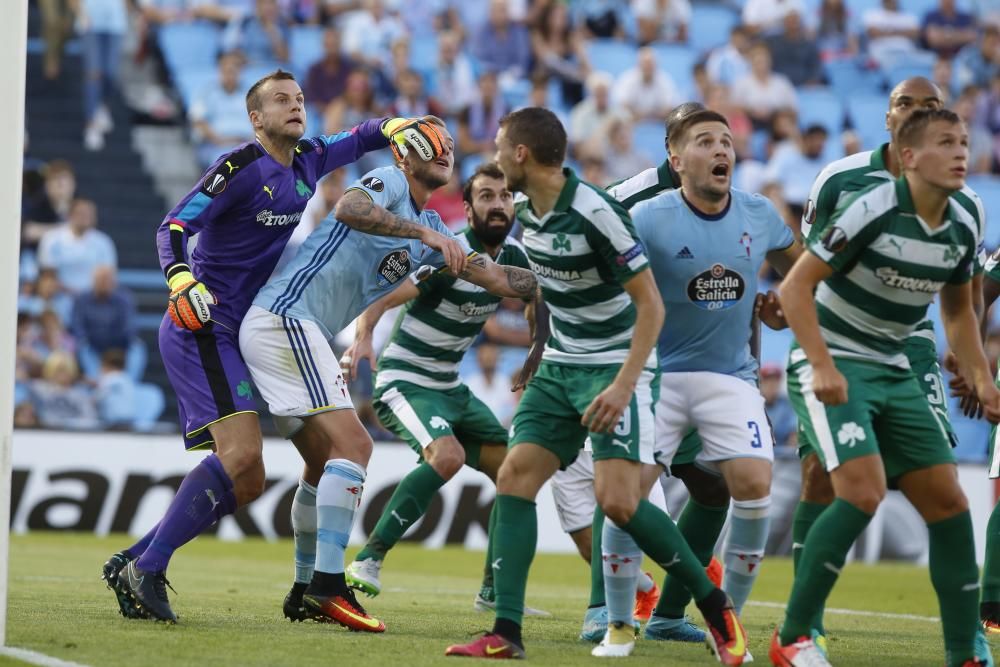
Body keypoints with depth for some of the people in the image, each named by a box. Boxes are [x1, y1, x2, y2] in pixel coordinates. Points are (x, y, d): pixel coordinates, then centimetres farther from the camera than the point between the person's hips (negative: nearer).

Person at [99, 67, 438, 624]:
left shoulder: (307, 162, 13)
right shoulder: (242, 167, -10)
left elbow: (360, 139, 29)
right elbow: (173, 226, -14)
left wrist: (398, 129, 7)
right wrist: (180, 281, -32)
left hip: (233, 338, 9)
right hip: (202, 327, -9)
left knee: (246, 482, 5)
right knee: (242, 455, -25)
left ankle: (133, 563, 6)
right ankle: (147, 569, -26)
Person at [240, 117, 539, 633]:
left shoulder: (431, 230, 20)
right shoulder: (389, 183, -4)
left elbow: (497, 278, 17)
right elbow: (347, 208, -28)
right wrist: (424, 232, -32)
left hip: (285, 330, 10)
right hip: (286, 317, -10)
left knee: (325, 462, 17)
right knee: (353, 445, -18)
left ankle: (305, 592, 25)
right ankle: (328, 585, -23)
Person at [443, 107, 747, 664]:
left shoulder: (596, 214, -21)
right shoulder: (528, 212, 3)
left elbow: (651, 305, -20)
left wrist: (623, 385, -27)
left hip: (618, 367, -8)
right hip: (561, 366, 8)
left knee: (618, 500, -18)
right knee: (515, 476, -7)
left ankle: (717, 608, 0)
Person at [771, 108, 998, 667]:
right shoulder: (873, 211, -19)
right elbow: (796, 286, -17)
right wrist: (822, 365, -25)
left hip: (893, 371, 7)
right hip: (832, 368, -7)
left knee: (948, 500, 1)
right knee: (864, 491, -24)